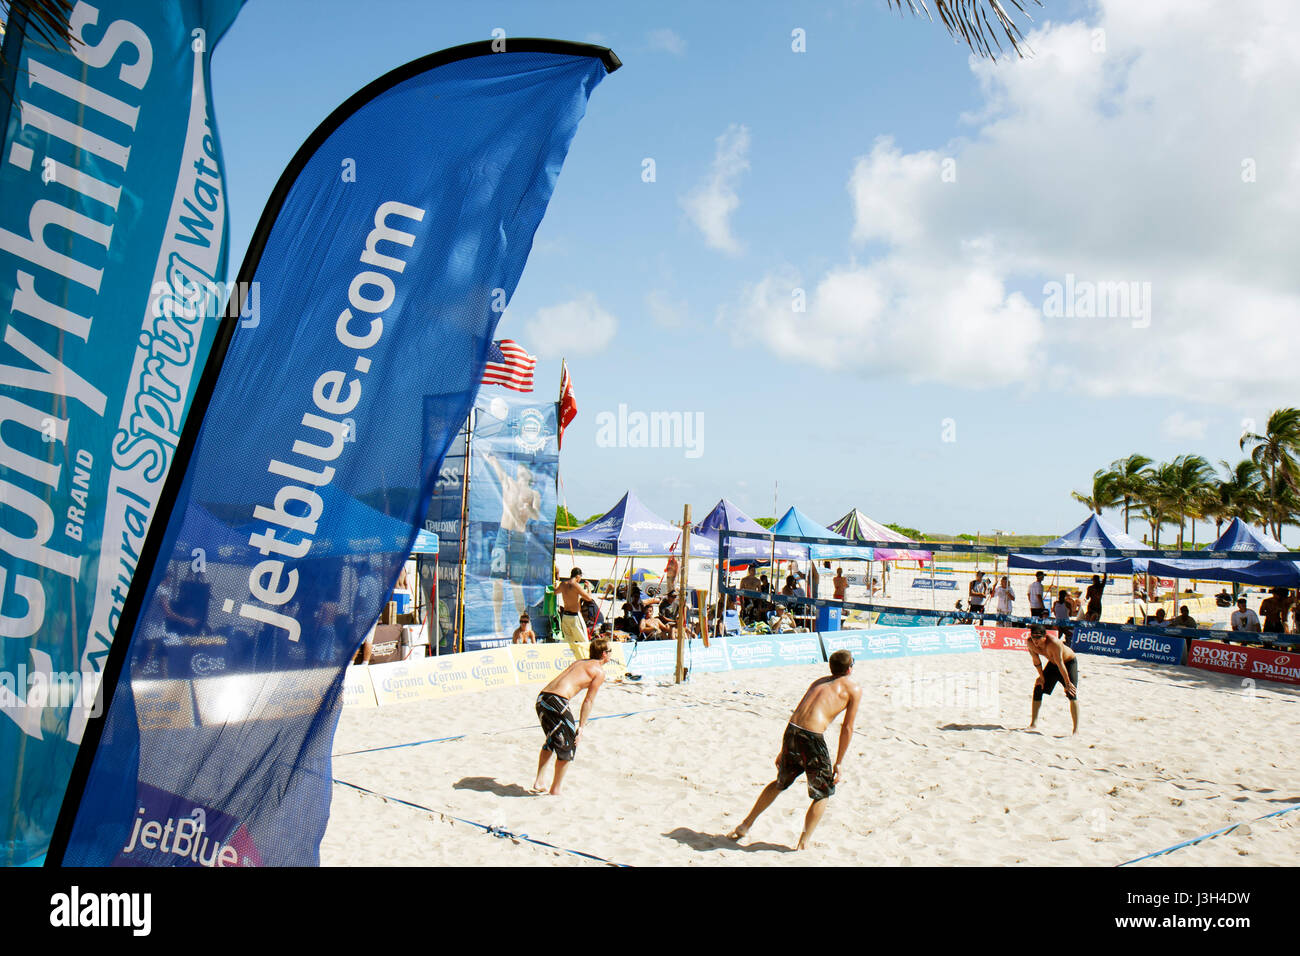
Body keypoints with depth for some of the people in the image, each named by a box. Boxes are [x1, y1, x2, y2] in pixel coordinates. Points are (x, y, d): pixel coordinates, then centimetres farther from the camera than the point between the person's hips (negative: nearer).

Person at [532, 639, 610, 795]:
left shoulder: (579, 662, 25)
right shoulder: (599, 671, 4)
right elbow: (588, 700, -1)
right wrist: (581, 727, 1)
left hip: (541, 697, 8)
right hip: (557, 701, -8)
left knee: (551, 741, 28)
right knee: (568, 746, 9)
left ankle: (538, 782, 27)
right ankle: (555, 791, 15)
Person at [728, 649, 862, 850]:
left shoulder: (819, 681, 24)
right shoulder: (854, 688, 8)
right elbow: (847, 729, 3)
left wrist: (783, 751, 28)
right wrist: (838, 763, 8)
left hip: (792, 730, 6)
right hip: (813, 737, -6)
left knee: (780, 783, 28)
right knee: (822, 795, 16)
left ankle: (745, 825, 33)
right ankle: (803, 845, 11)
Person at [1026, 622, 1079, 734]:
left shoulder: (1054, 642, -38)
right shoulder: (1029, 642, -21)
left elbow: (1060, 664, -31)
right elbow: (1036, 661, -5)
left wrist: (1067, 683, -24)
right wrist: (1041, 677, 1)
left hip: (1069, 662, -6)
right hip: (1052, 664, 6)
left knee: (1072, 693, -19)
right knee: (1038, 689, 3)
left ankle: (1076, 729, -19)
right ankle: (1034, 723, 17)